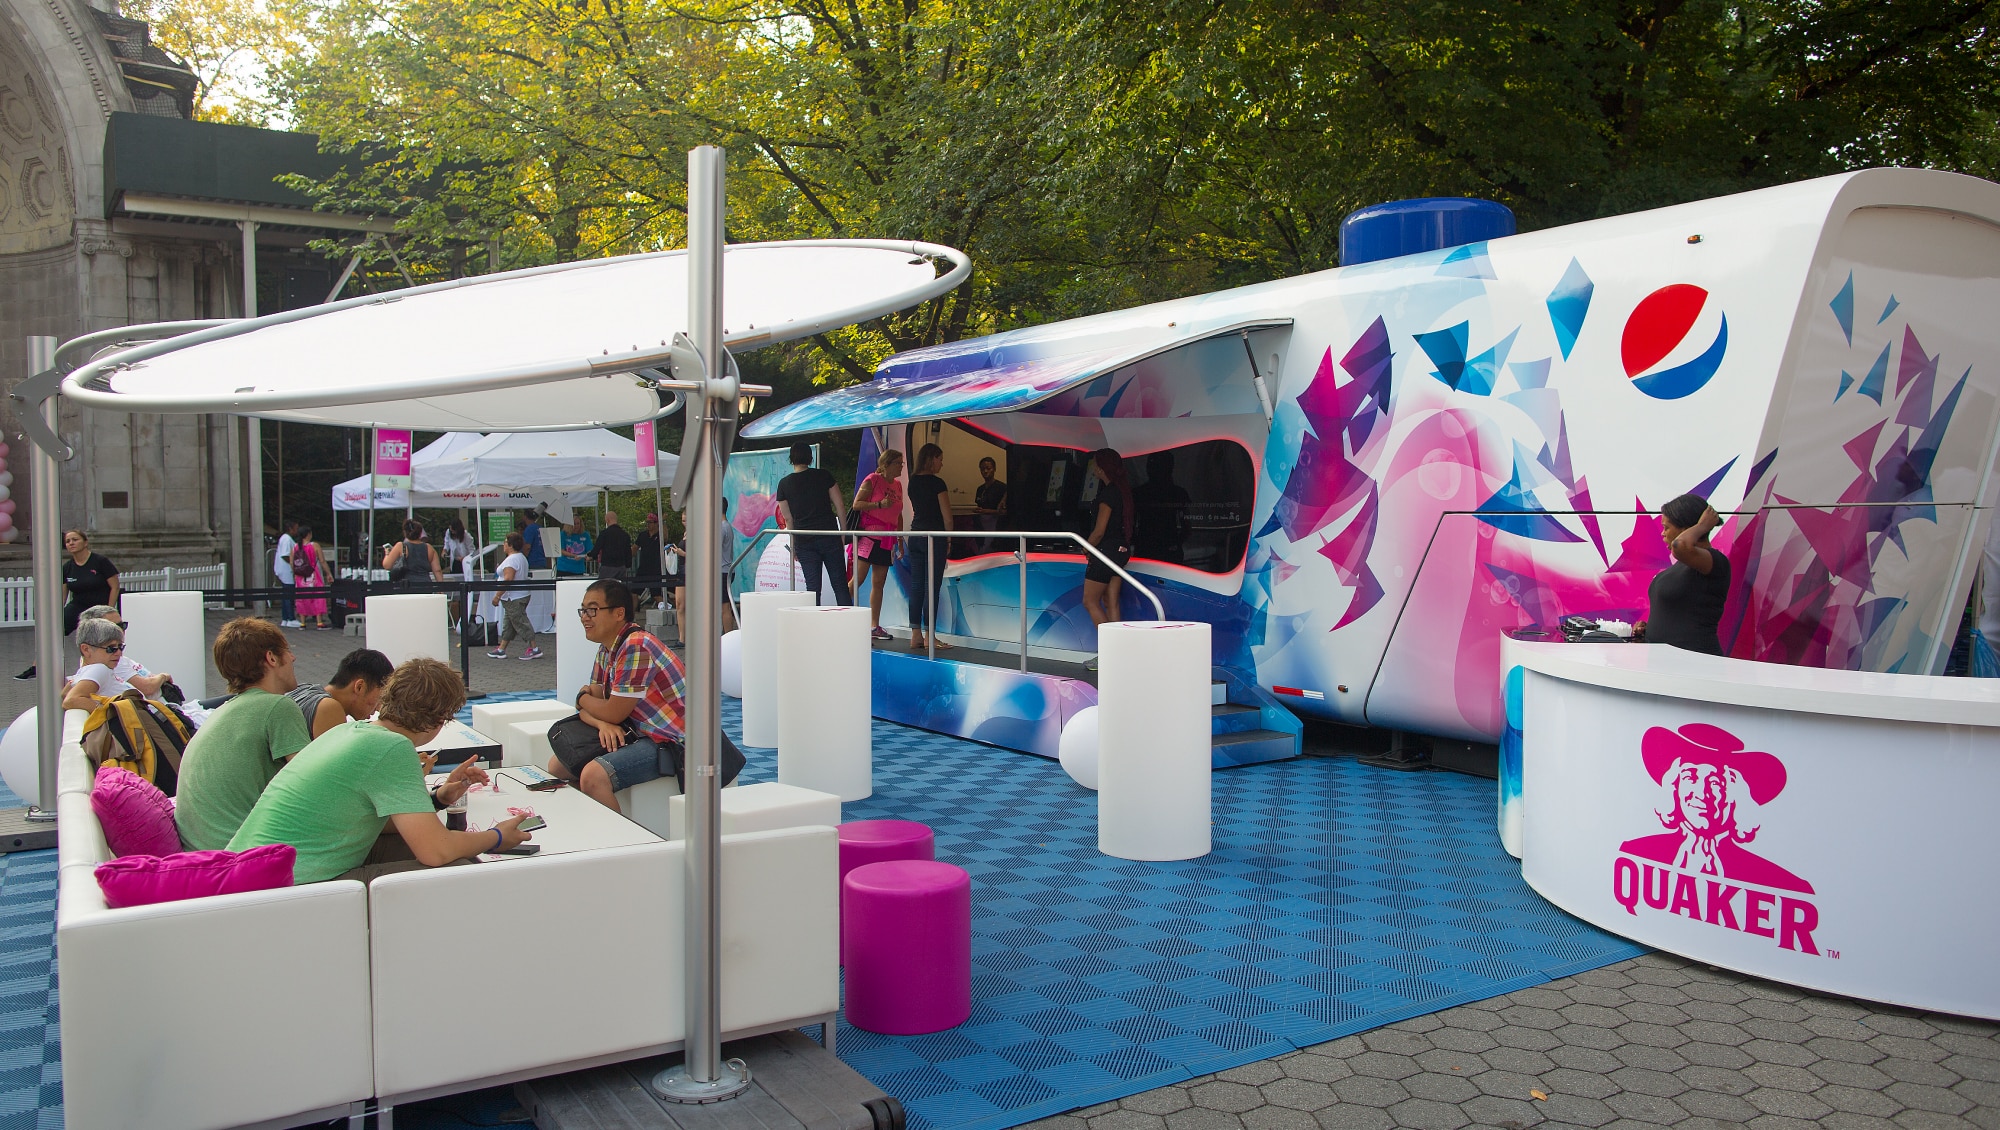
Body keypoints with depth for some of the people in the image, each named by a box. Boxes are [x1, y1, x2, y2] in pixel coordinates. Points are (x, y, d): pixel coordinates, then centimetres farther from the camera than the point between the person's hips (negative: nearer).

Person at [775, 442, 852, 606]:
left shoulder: (784, 484, 2)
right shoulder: (823, 476, 1)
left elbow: (788, 519, 5)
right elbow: (840, 506, 1)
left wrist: (793, 546, 13)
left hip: (804, 542, 1)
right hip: (829, 536, -1)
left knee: (812, 588, 4)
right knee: (840, 585, 4)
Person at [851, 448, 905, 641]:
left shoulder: (898, 486, 16)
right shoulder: (872, 480, -5)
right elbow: (856, 504, -10)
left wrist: (900, 540, 18)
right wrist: (879, 504, -20)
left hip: (887, 540, 7)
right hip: (870, 536, -7)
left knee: (879, 582, 7)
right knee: (858, 579, -11)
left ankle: (874, 626, 10)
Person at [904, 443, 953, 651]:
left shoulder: (913, 482, 11)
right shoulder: (937, 483, -10)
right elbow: (946, 514, -8)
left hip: (915, 537, 7)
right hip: (934, 537, -7)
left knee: (917, 586, 7)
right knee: (931, 587, -4)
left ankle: (915, 635, 8)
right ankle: (930, 636, -2)